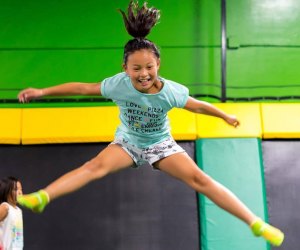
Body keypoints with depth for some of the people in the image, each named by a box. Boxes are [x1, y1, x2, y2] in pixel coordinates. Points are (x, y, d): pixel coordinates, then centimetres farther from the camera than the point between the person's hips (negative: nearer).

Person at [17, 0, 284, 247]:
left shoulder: (171, 91, -27)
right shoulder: (118, 84, -27)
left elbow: (198, 106, -8)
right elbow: (82, 87, -16)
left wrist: (227, 117, 6)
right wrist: (42, 91, -13)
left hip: (161, 144, -1)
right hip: (127, 142, 1)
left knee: (199, 178, -17)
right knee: (96, 165, -28)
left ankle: (255, 223, -15)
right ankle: (40, 198, -39)